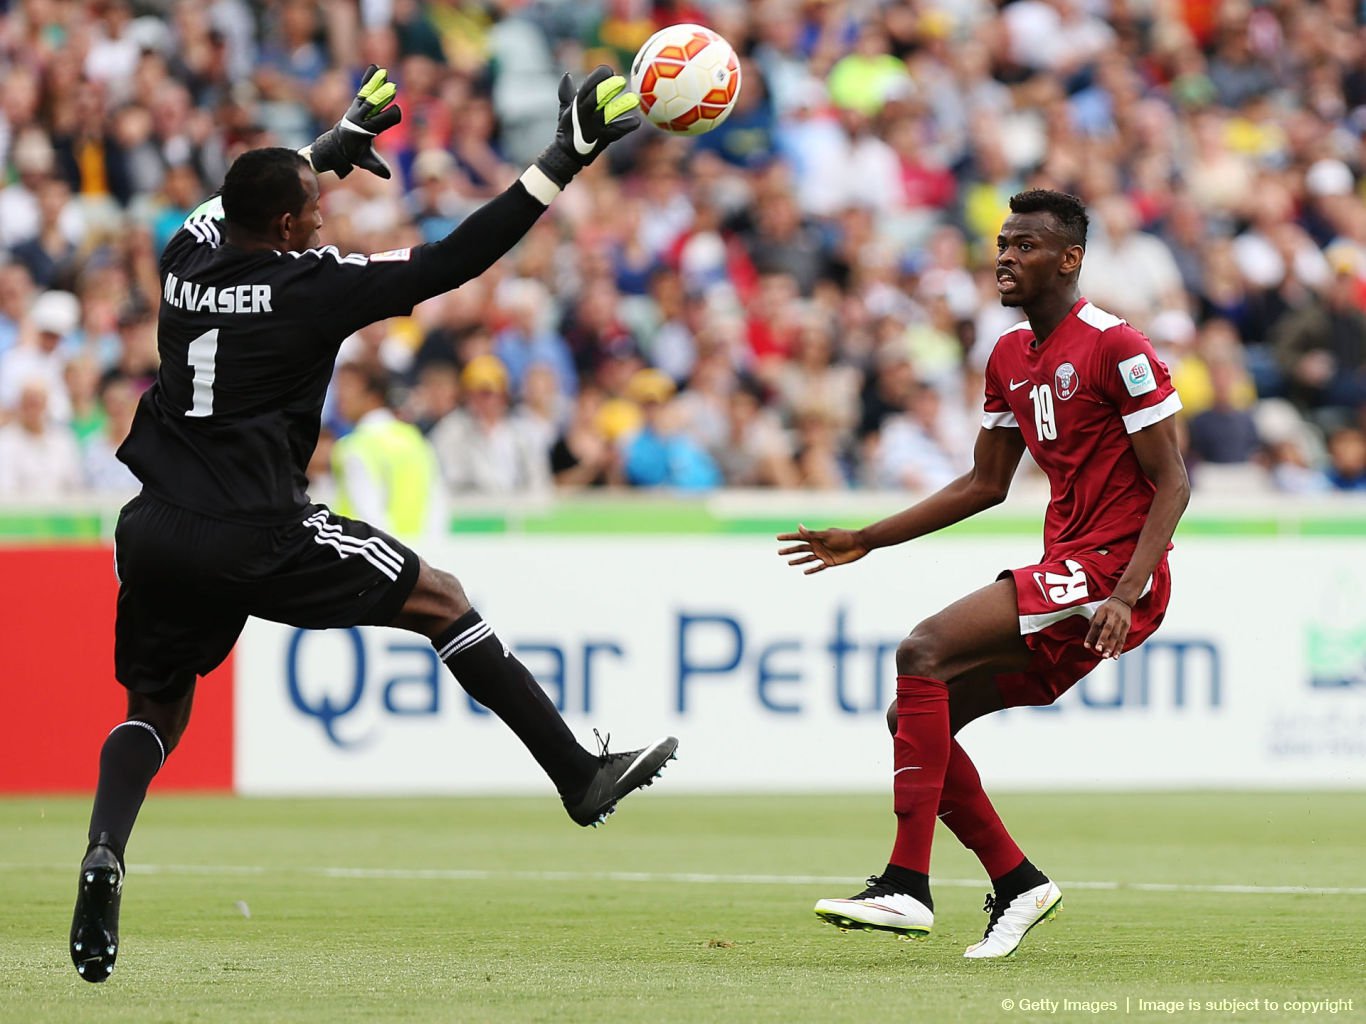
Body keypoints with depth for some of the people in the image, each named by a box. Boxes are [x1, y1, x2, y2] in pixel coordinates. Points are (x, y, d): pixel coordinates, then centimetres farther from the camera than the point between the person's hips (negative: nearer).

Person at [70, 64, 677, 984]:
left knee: (157, 710, 19)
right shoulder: (309, 285, -8)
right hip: (257, 538, -5)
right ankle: (580, 777, 11)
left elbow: (231, 204, 32)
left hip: (156, 531, 5)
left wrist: (339, 144, 43)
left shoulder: (189, 258, 8)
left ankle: (104, 854, -11)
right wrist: (563, 164, -5)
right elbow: (453, 262, -9)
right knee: (441, 600, 10)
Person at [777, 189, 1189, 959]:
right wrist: (866, 541, 20)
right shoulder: (1010, 358, 15)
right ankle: (1017, 883, 10)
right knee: (915, 715, 4)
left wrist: (1126, 592, -24)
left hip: (1112, 572, -9)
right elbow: (986, 485, 24)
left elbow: (1172, 483, -12)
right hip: (1065, 572, 9)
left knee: (925, 651, -22)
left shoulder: (1117, 349, -11)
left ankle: (907, 886, -26)